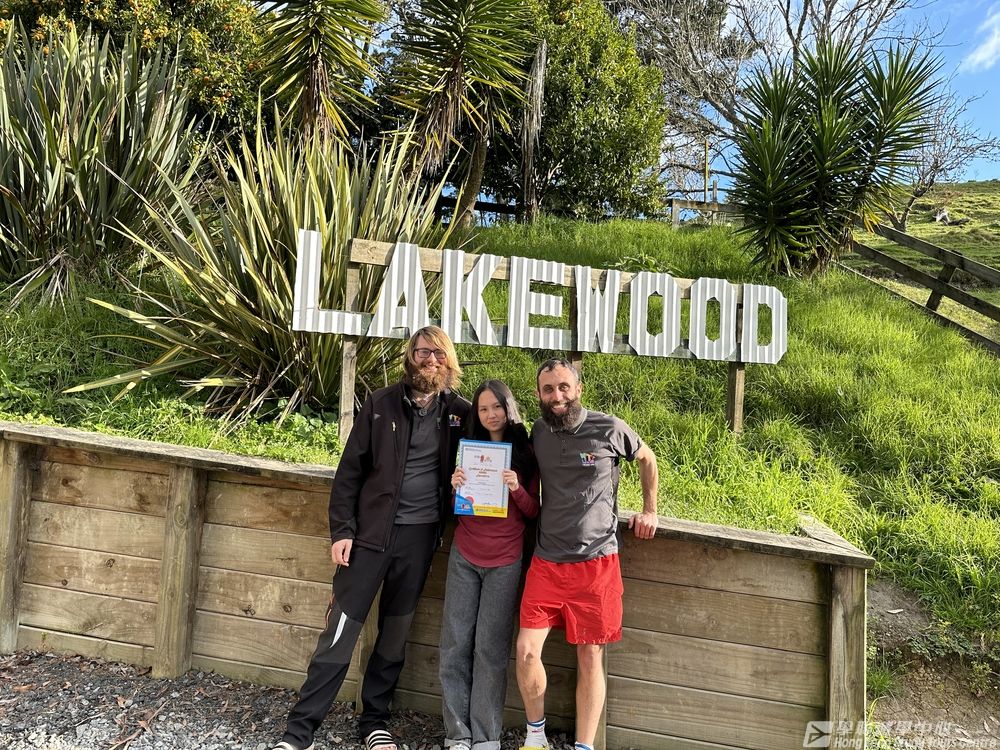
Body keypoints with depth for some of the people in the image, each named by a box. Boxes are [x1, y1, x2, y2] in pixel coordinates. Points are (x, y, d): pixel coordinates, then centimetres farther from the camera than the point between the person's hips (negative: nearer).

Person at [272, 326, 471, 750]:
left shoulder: (459, 413, 2)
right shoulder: (381, 404, -3)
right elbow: (351, 469, -3)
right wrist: (341, 529, -7)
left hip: (420, 536, 2)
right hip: (372, 530, -2)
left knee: (396, 632, 15)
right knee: (341, 629, 1)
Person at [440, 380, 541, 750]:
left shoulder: (525, 454, 1)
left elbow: (533, 512, 1)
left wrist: (517, 489, -18)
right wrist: (455, 487, -9)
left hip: (505, 562, -2)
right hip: (463, 556, 3)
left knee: (490, 648, 0)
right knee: (455, 644, 2)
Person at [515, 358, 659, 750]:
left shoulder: (609, 429, -7)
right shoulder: (538, 432, 3)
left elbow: (647, 459, 12)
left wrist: (650, 511, 8)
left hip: (596, 561, -2)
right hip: (546, 561, 3)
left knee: (590, 656, 5)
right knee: (526, 649, -4)